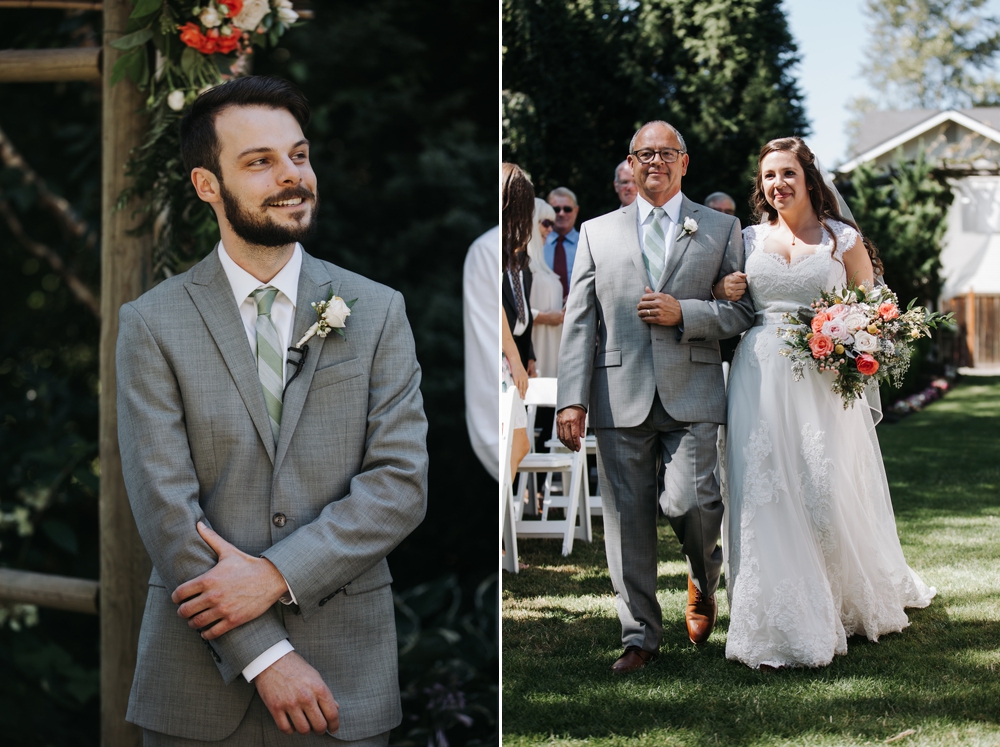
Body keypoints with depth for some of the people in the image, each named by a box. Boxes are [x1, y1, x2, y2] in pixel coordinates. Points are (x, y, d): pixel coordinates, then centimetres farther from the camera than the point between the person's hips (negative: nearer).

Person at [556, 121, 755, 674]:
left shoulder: (721, 230, 10)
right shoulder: (597, 233, 13)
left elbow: (744, 311, 6)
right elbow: (579, 322, 7)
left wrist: (683, 313, -11)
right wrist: (572, 398, -2)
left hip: (691, 396, -1)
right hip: (620, 396, 2)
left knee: (690, 503, -13)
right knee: (628, 519, 2)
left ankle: (704, 576, 21)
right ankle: (639, 634, 13)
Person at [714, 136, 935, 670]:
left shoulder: (843, 238, 6)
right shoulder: (749, 239, 12)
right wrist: (724, 294, -5)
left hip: (824, 379, -2)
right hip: (761, 378, 2)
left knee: (829, 491, -3)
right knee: (765, 496, -4)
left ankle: (856, 603, 21)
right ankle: (783, 622, 1)